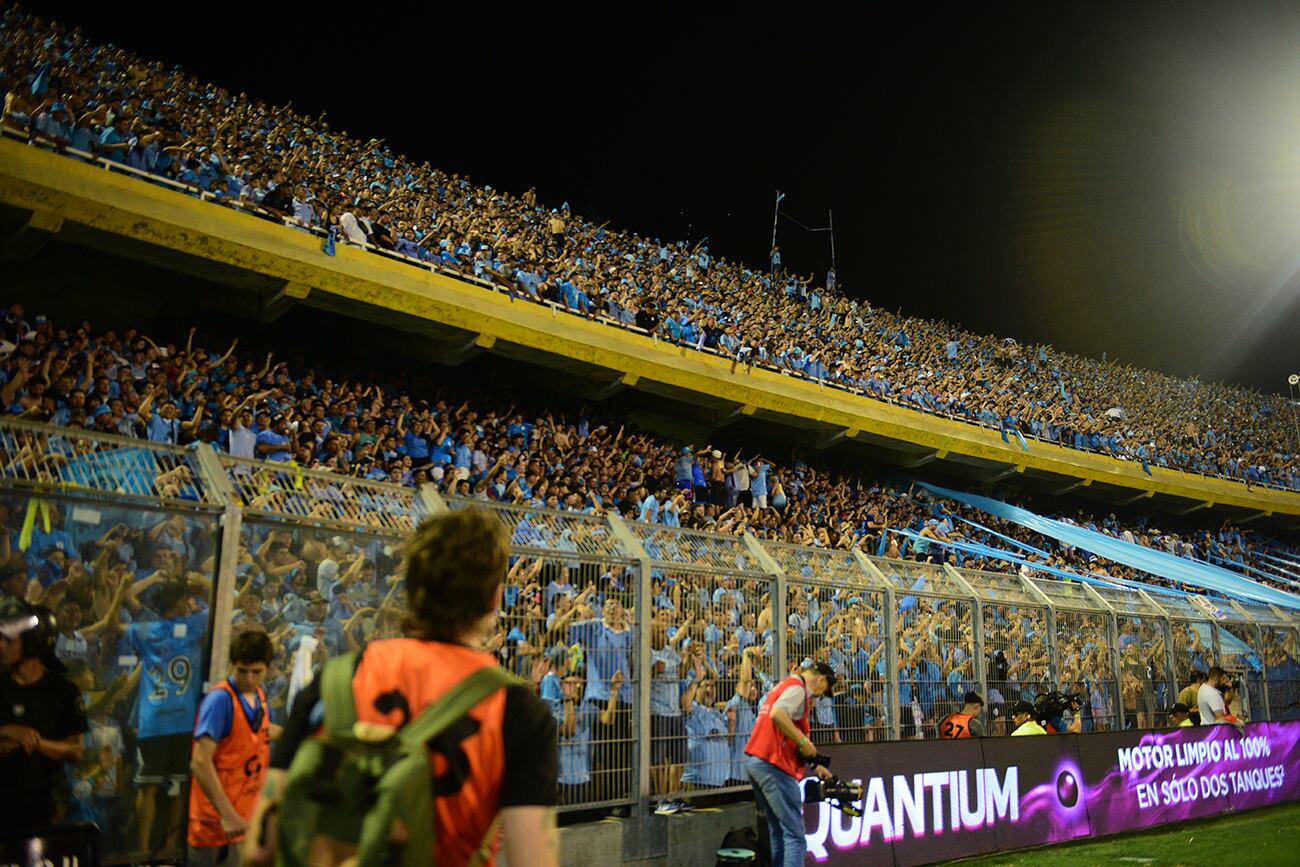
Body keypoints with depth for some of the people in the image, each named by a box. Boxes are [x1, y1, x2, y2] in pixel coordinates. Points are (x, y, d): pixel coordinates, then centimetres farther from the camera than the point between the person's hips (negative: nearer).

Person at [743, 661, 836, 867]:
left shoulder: (784, 686, 24)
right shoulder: (798, 687, -6)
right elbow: (777, 714, -27)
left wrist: (815, 766, 28)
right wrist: (804, 741, -18)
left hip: (755, 761, 10)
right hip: (773, 765, -10)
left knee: (778, 832, 18)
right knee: (795, 834, -8)